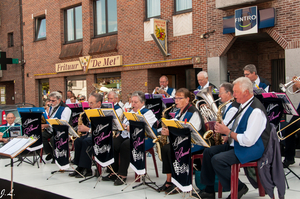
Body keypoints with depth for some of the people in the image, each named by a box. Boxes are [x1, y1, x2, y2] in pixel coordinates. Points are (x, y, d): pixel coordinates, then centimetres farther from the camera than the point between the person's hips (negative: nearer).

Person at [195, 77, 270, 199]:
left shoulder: (256, 111, -23)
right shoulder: (243, 106, 10)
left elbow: (248, 140, -27)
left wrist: (228, 132, -17)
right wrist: (223, 129, 3)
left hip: (252, 149, -10)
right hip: (236, 144, 10)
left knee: (217, 160, -24)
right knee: (208, 152, 3)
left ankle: (239, 188, -3)